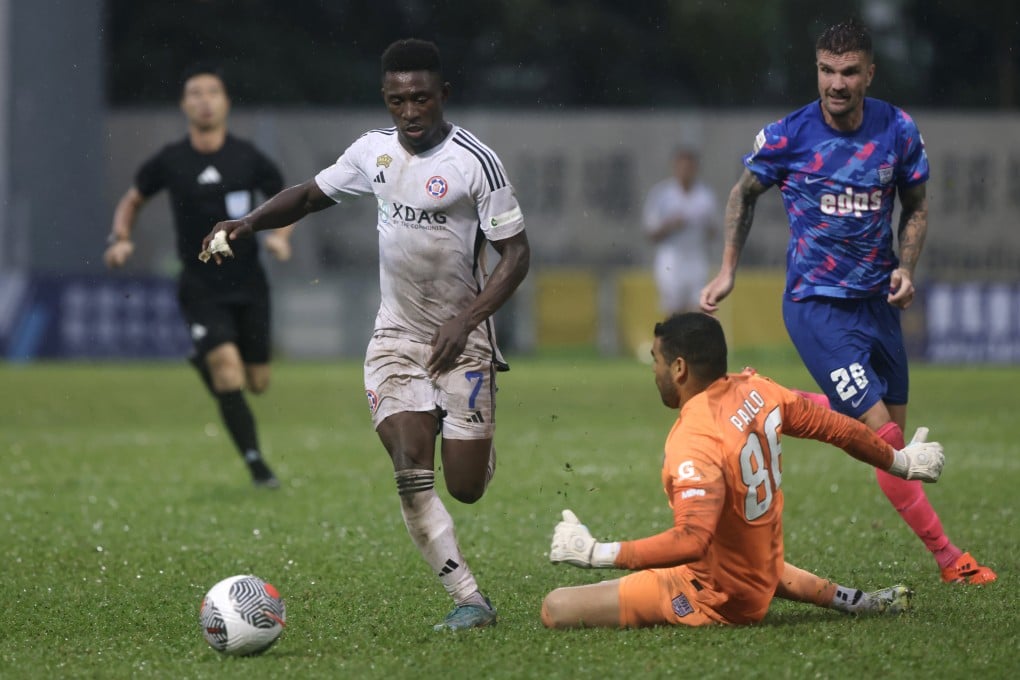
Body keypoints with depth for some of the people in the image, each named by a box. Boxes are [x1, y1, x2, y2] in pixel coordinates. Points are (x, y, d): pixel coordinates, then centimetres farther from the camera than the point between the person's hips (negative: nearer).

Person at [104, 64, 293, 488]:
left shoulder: (247, 157, -2)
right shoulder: (170, 161, -3)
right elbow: (133, 200, 13)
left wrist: (281, 236, -9)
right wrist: (121, 238, -5)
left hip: (248, 284, 2)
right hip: (201, 289, -2)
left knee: (257, 383, 8)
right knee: (229, 374, -20)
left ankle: (203, 361, 42)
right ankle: (256, 465, -14)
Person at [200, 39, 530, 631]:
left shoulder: (475, 161, -14)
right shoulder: (374, 150, 1)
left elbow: (517, 253, -11)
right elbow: (311, 195, 16)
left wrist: (465, 321, -21)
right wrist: (247, 223, -1)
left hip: (462, 340, -3)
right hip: (396, 335, 3)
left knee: (466, 488, 0)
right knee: (411, 474, -14)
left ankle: (480, 446, 38)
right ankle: (471, 601, -9)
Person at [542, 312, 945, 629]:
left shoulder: (694, 442, -29)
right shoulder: (756, 390, -6)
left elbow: (691, 541, -39)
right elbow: (839, 429, 8)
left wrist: (594, 553, -37)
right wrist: (901, 462, 25)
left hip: (715, 598, -9)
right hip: (763, 579, 9)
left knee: (557, 609, -19)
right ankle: (851, 600, 24)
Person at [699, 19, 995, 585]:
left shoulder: (897, 130, -3)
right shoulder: (787, 136, -11)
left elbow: (915, 208, 11)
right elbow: (744, 193, 8)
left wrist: (905, 267, -6)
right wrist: (727, 271, 4)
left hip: (876, 300, 5)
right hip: (816, 304, -5)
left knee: (891, 431, 11)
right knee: (882, 433, -14)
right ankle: (946, 557, -5)